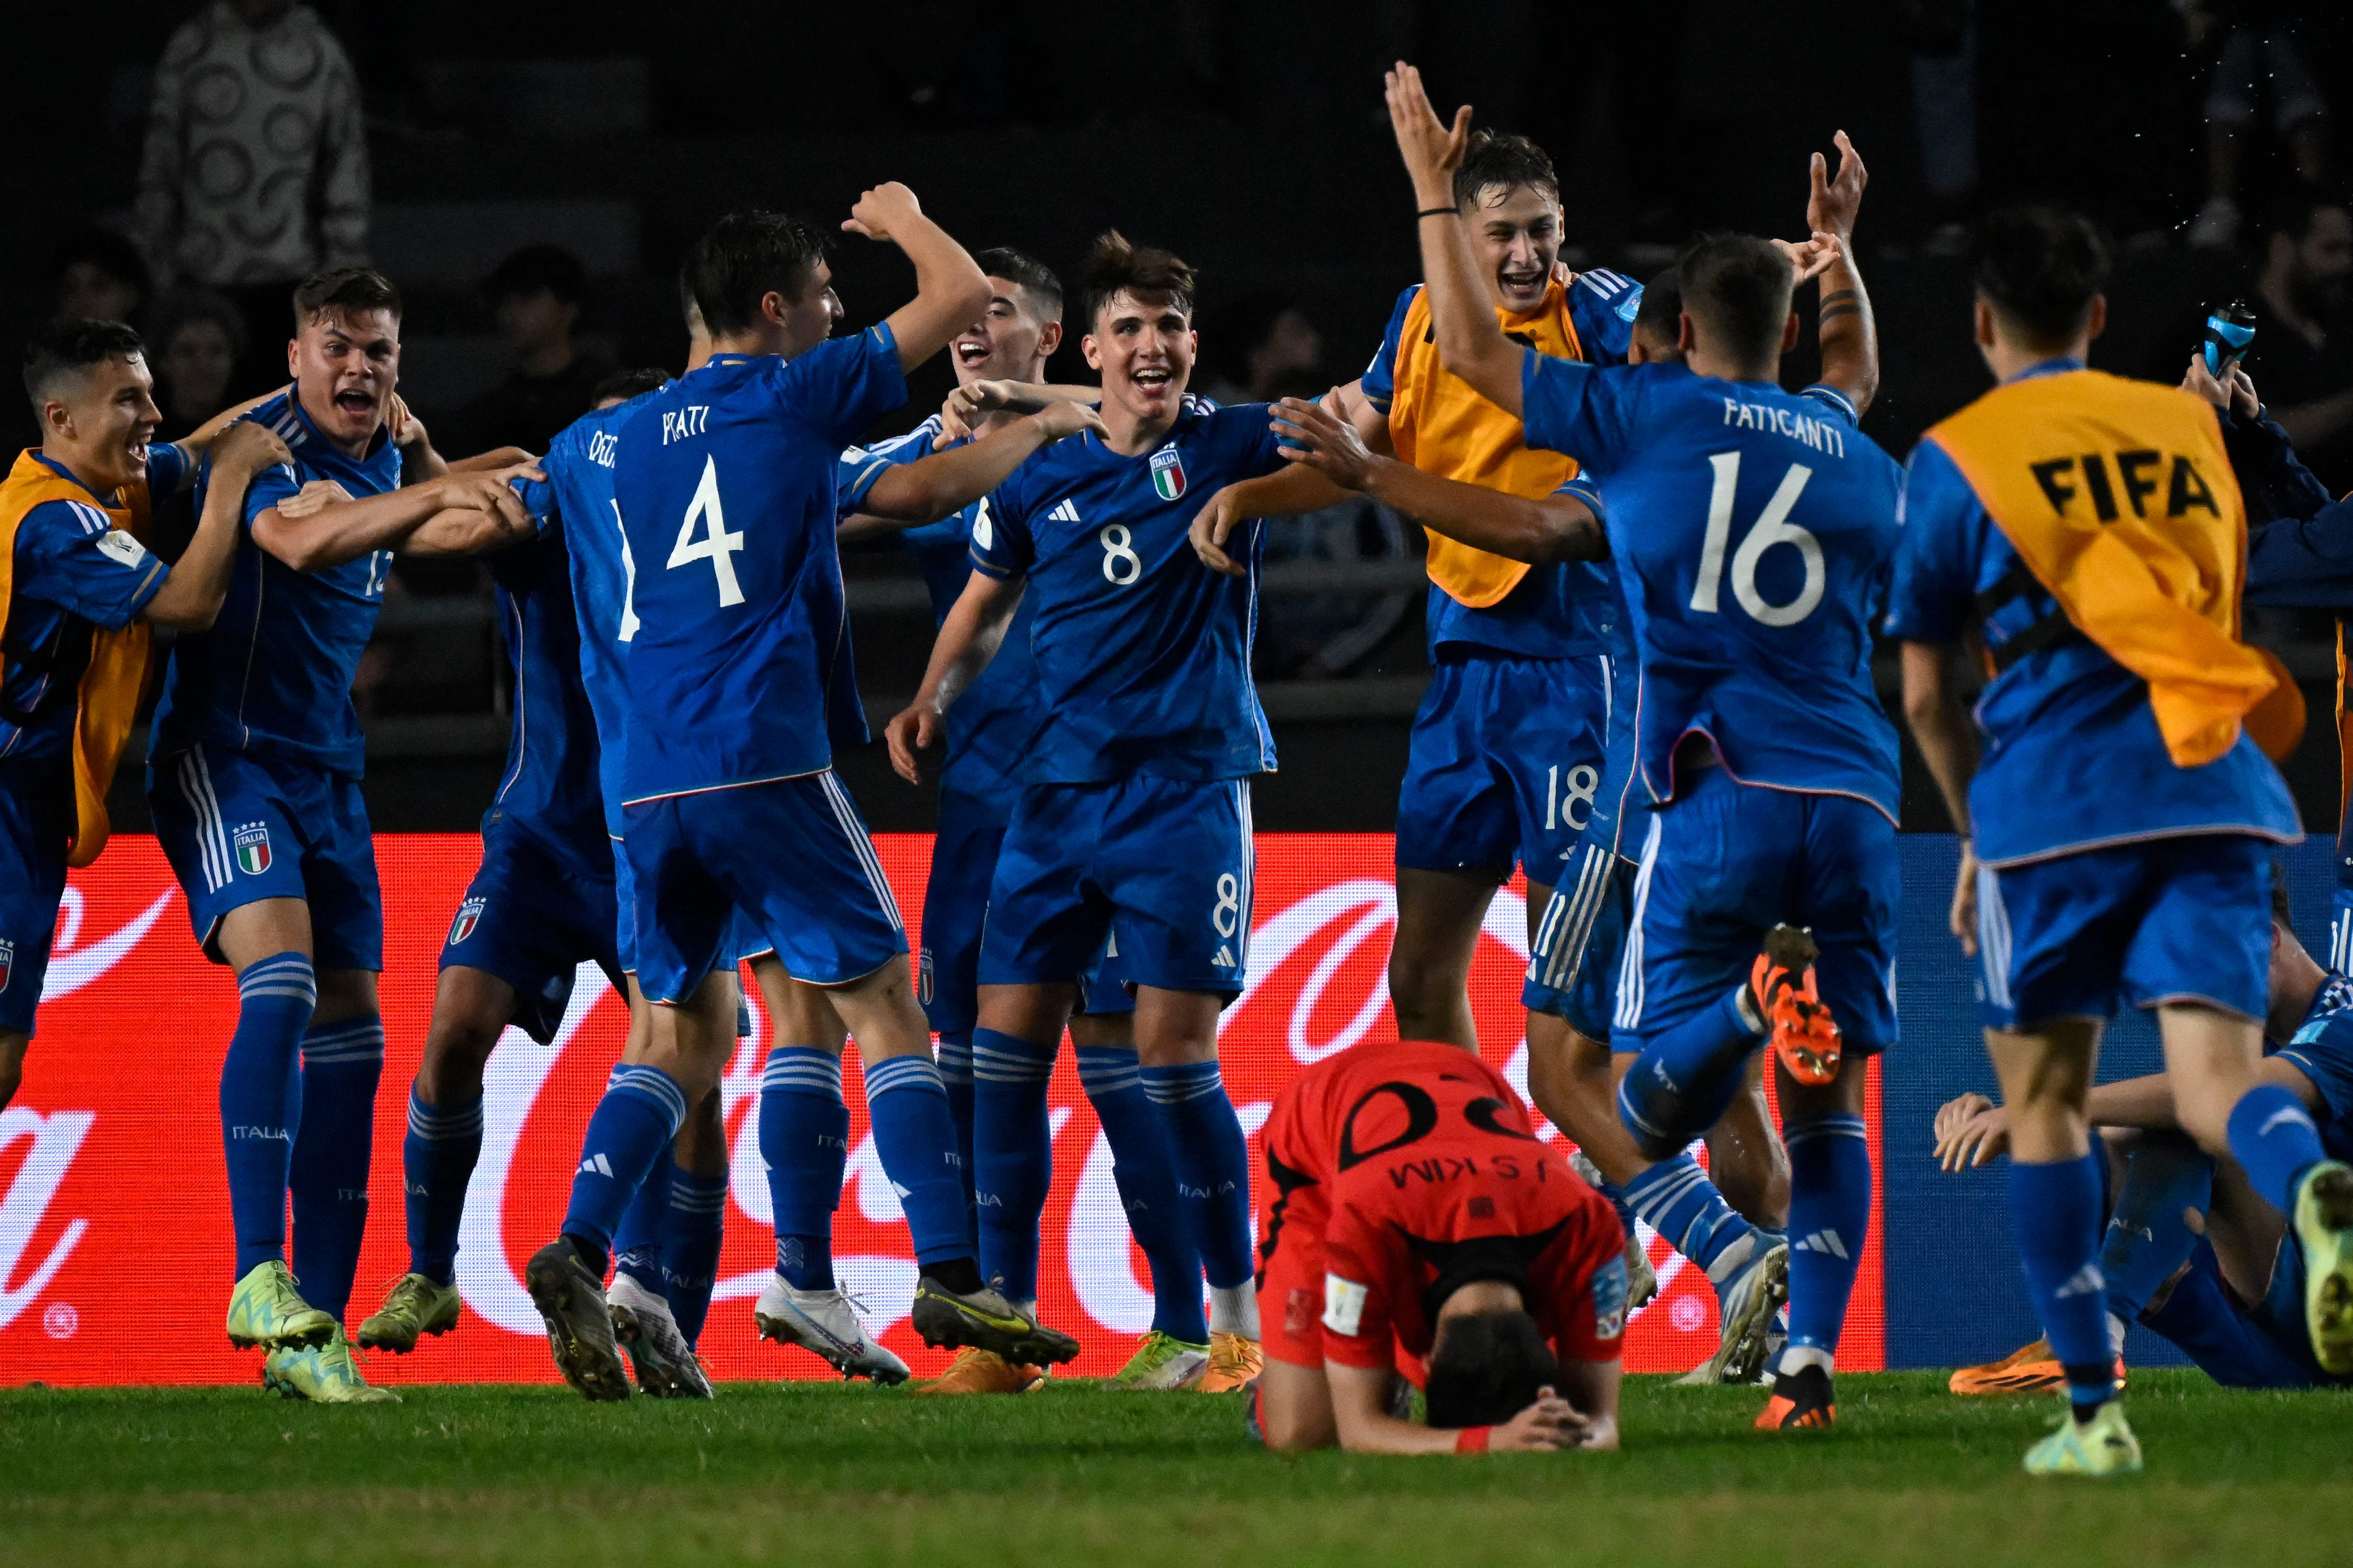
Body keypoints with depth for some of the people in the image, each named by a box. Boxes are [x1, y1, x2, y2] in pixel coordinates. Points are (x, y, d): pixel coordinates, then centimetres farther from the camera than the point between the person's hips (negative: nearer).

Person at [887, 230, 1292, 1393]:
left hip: (1187, 786, -4)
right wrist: (931, 699, 6)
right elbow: (984, 608, 21)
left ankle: (1238, 1322, 3)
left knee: (1172, 1058, -9)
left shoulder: (1229, 448, -1)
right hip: (1060, 788, 4)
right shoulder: (1038, 479, 8)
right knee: (1004, 1046, -1)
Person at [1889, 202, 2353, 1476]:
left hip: (2057, 799, -3)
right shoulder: (2189, 427, 18)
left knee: (2043, 1098, 11)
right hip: (2214, 795, 3)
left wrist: (1978, 837, 21)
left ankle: (2093, 1408, 7)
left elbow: (1924, 692, 7)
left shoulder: (1958, 459, 7)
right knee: (2213, 1083, -7)